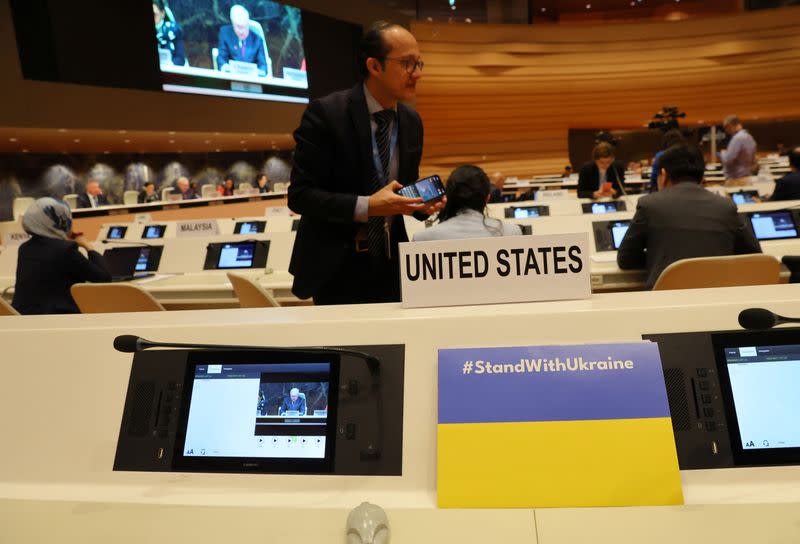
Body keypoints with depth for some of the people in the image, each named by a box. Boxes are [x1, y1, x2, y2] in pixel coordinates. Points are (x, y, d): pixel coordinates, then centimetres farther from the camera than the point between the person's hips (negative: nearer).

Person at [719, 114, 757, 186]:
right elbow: (753, 162, 21)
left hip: (735, 179, -10)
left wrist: (723, 153, -1)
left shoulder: (738, 138, -16)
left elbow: (727, 160, -20)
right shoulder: (750, 138, 16)